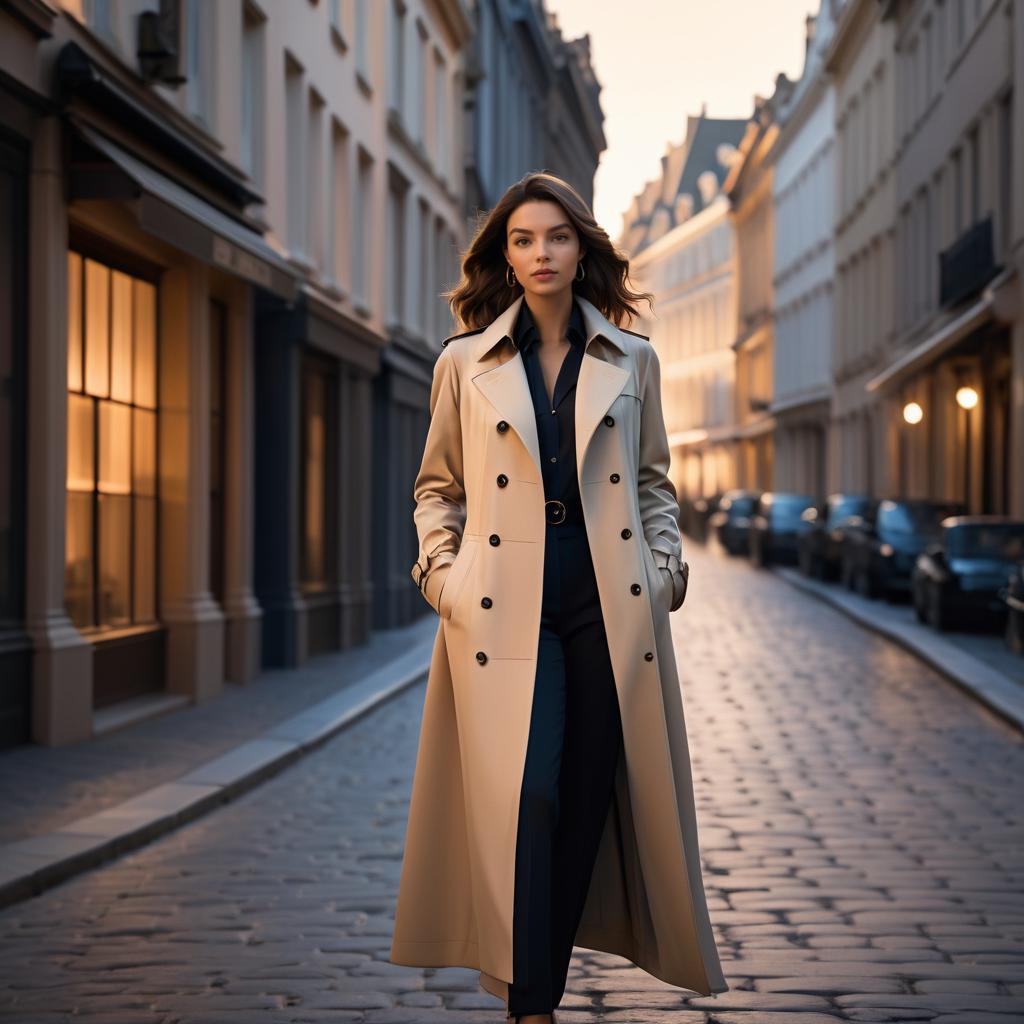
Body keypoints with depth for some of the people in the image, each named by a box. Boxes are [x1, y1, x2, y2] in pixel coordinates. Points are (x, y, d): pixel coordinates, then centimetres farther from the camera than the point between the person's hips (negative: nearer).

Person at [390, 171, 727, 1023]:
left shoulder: (633, 361, 11)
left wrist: (666, 563, 3)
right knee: (524, 798, -13)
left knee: (589, 801, 4)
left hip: (610, 604, 2)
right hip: (507, 608, -2)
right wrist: (442, 572, -1)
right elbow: (437, 487, 13)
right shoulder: (465, 363, 8)